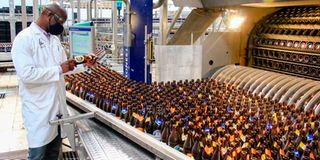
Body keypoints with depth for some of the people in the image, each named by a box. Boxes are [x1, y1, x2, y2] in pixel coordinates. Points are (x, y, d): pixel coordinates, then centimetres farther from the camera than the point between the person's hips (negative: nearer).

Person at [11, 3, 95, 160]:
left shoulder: (54, 39, 11)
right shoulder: (24, 38, -13)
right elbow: (26, 73, -23)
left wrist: (69, 64, -1)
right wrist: (59, 69, -19)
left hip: (58, 104, 7)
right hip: (39, 108, -7)